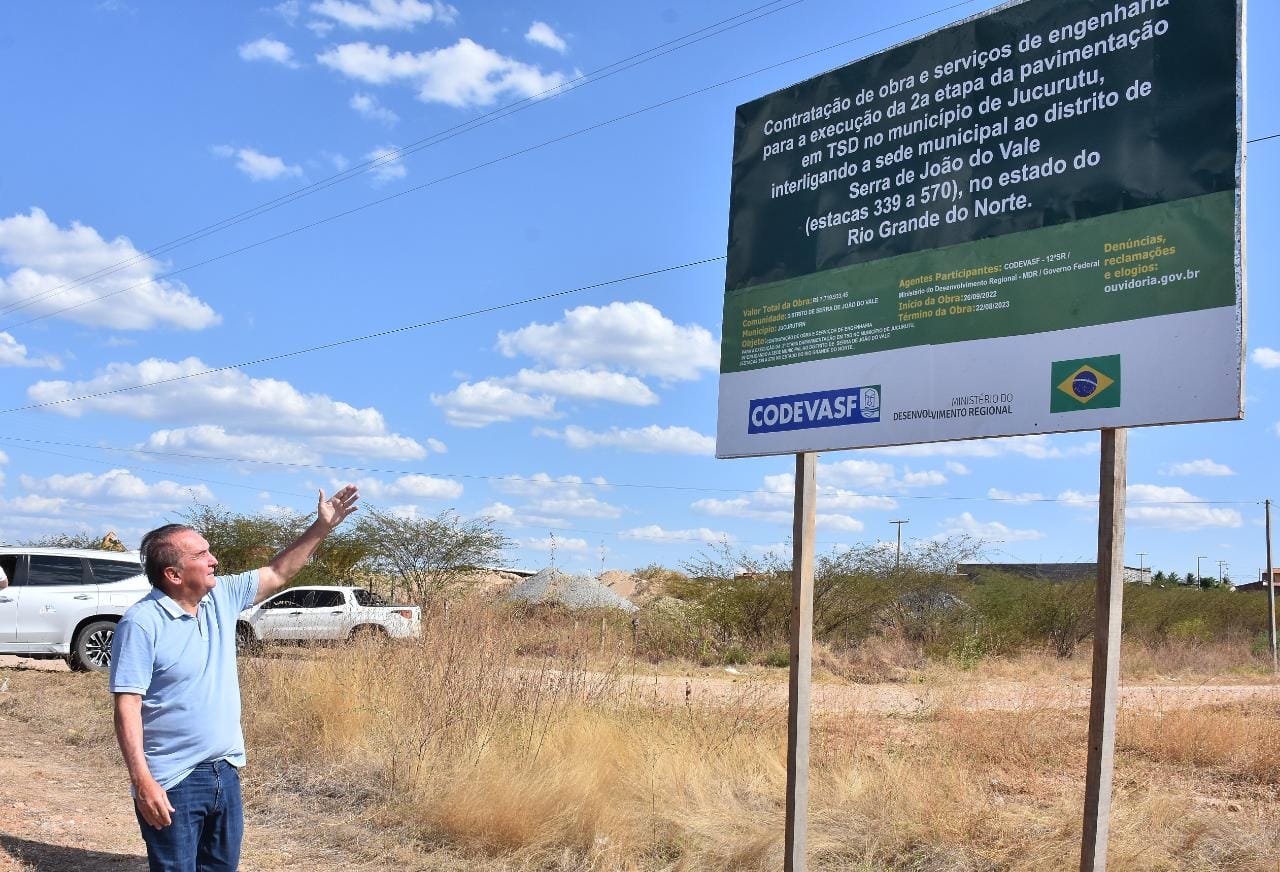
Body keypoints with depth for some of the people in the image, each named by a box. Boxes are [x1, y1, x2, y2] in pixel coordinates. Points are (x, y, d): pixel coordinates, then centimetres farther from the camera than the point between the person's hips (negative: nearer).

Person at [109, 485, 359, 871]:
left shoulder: (221, 597, 3)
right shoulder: (142, 622, -17)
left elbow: (277, 574, 15)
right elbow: (127, 708, -20)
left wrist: (322, 526, 8)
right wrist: (142, 781, -27)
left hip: (225, 772, 7)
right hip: (172, 782, -7)